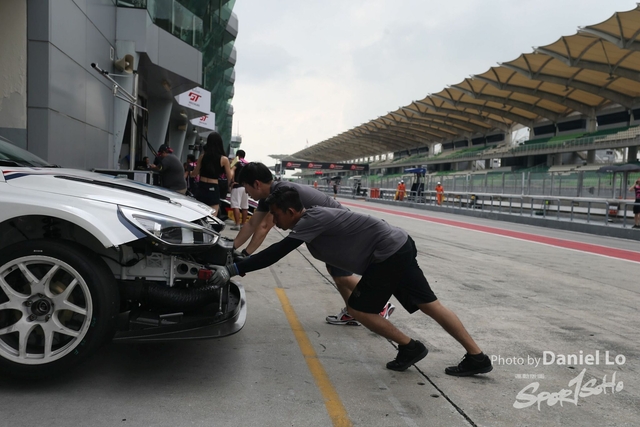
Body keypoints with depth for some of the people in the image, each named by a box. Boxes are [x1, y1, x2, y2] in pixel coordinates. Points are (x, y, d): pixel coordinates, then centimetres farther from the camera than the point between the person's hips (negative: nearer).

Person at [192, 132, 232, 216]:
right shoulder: (224, 159, -8)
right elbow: (230, 177, 0)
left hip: (201, 187, 4)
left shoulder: (202, 156, 1)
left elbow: (195, 174, 7)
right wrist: (232, 169, 19)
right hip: (214, 188, -3)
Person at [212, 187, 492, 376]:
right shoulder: (310, 221, 9)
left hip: (390, 253, -10)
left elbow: (277, 253, -27)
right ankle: (477, 357, 18)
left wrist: (233, 269, -24)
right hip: (398, 249, 10)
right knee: (429, 305, 11)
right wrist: (239, 264, 15)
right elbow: (278, 252, 18)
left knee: (358, 309, -3)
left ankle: (410, 347, 10)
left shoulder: (312, 219, -19)